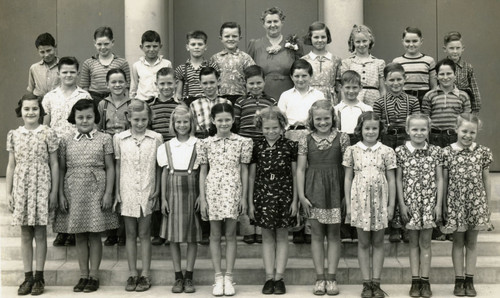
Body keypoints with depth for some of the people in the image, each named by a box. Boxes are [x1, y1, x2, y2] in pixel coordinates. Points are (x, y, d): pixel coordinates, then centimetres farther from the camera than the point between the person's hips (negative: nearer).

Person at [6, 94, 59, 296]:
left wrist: (54, 192, -3)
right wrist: (8, 192, 6)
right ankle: (28, 277, 15)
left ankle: (39, 277, 11)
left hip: (41, 187, -3)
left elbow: (54, 164, 0)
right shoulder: (14, 135, 6)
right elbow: (11, 165, 10)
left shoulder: (48, 134, -2)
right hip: (21, 188, 3)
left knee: (40, 233, 2)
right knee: (25, 234, 7)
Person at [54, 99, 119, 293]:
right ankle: (83, 275, 17)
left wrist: (108, 193, -7)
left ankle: (94, 275, 12)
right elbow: (61, 169, 8)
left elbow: (110, 168, 1)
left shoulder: (104, 139, 1)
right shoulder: (66, 141, 7)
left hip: (96, 191, -2)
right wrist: (61, 195, 1)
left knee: (95, 235, 3)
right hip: (74, 192, 2)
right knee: (79, 235, 8)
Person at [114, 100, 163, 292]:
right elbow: (118, 166, 7)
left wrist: (157, 190, -2)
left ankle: (145, 274, 12)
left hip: (147, 193, -1)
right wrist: (117, 192, 5)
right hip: (127, 192, 1)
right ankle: (132, 274, 16)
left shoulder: (156, 138, -1)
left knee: (144, 233, 5)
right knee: (130, 233, 8)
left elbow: (159, 167, 3)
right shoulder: (119, 138, 2)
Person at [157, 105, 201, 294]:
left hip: (191, 193, -2)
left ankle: (189, 277, 13)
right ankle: (178, 277, 14)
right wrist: (163, 198, 3)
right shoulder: (166, 147, 6)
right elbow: (164, 173, 8)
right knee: (173, 237, 4)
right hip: (173, 194, 2)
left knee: (192, 236, 3)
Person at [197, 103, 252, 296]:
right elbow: (202, 172, 6)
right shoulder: (205, 143, 4)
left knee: (230, 234, 4)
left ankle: (228, 277, 11)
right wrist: (202, 199, 1)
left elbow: (244, 171, 5)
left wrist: (244, 197, 1)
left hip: (233, 191, -1)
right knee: (215, 235, 6)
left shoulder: (242, 142, 2)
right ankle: (218, 278, 13)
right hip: (213, 191, 1)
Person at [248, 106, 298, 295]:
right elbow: (251, 176, 5)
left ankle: (279, 277, 10)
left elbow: (295, 174, 2)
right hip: (263, 196, 1)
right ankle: (269, 277, 12)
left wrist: (295, 200, -2)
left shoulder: (290, 146, -2)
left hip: (284, 196, -1)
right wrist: (250, 202, 2)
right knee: (267, 237, 7)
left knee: (282, 237, 5)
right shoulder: (256, 147, 1)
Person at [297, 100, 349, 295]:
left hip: (335, 191, -1)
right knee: (317, 234, 6)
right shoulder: (305, 140, 2)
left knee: (333, 234, 5)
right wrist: (301, 195, -2)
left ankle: (331, 278, 12)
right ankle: (320, 278, 12)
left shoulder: (342, 138, 0)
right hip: (314, 191, 1)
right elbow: (301, 169, 3)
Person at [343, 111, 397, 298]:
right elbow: (348, 178, 4)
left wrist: (391, 205, -1)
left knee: (378, 242, 7)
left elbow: (391, 180, 3)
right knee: (363, 242, 6)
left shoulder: (387, 151, 0)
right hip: (360, 200, 0)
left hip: (380, 201, 0)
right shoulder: (352, 151, 1)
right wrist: (348, 204, 1)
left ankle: (376, 283, 15)